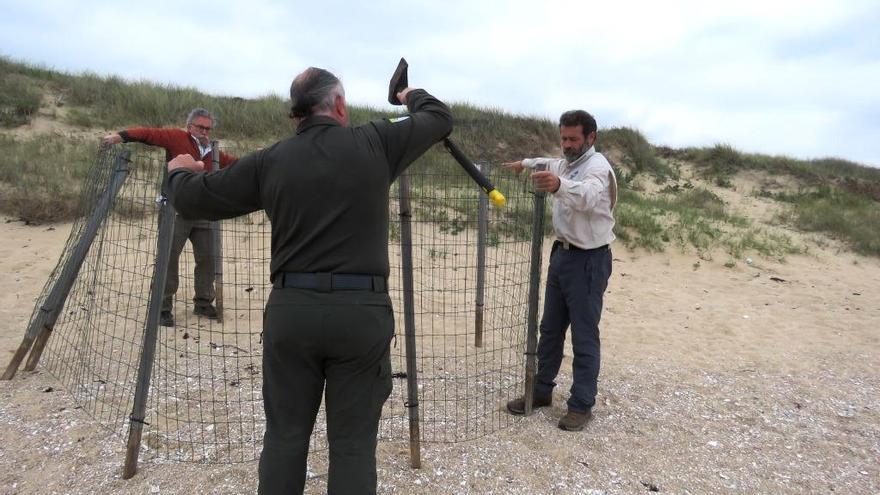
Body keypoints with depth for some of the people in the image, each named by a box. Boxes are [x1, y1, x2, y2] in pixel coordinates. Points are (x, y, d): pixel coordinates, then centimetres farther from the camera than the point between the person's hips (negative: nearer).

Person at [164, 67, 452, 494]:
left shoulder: (269, 161, 5)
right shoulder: (375, 143, 1)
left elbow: (193, 200, 13)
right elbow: (440, 118, 17)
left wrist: (180, 172, 36)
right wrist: (413, 95, 39)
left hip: (290, 309, 2)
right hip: (362, 311, -2)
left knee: (285, 435, 15)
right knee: (353, 443, 8)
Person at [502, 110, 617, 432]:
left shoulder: (597, 166, -18)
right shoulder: (567, 163, 10)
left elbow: (587, 195, -42)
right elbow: (551, 164, 37)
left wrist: (559, 185, -60)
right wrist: (525, 164, 25)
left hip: (588, 260, -9)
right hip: (562, 253, 9)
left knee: (584, 336, -1)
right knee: (550, 329, 15)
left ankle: (582, 405, 10)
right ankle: (541, 391, 27)